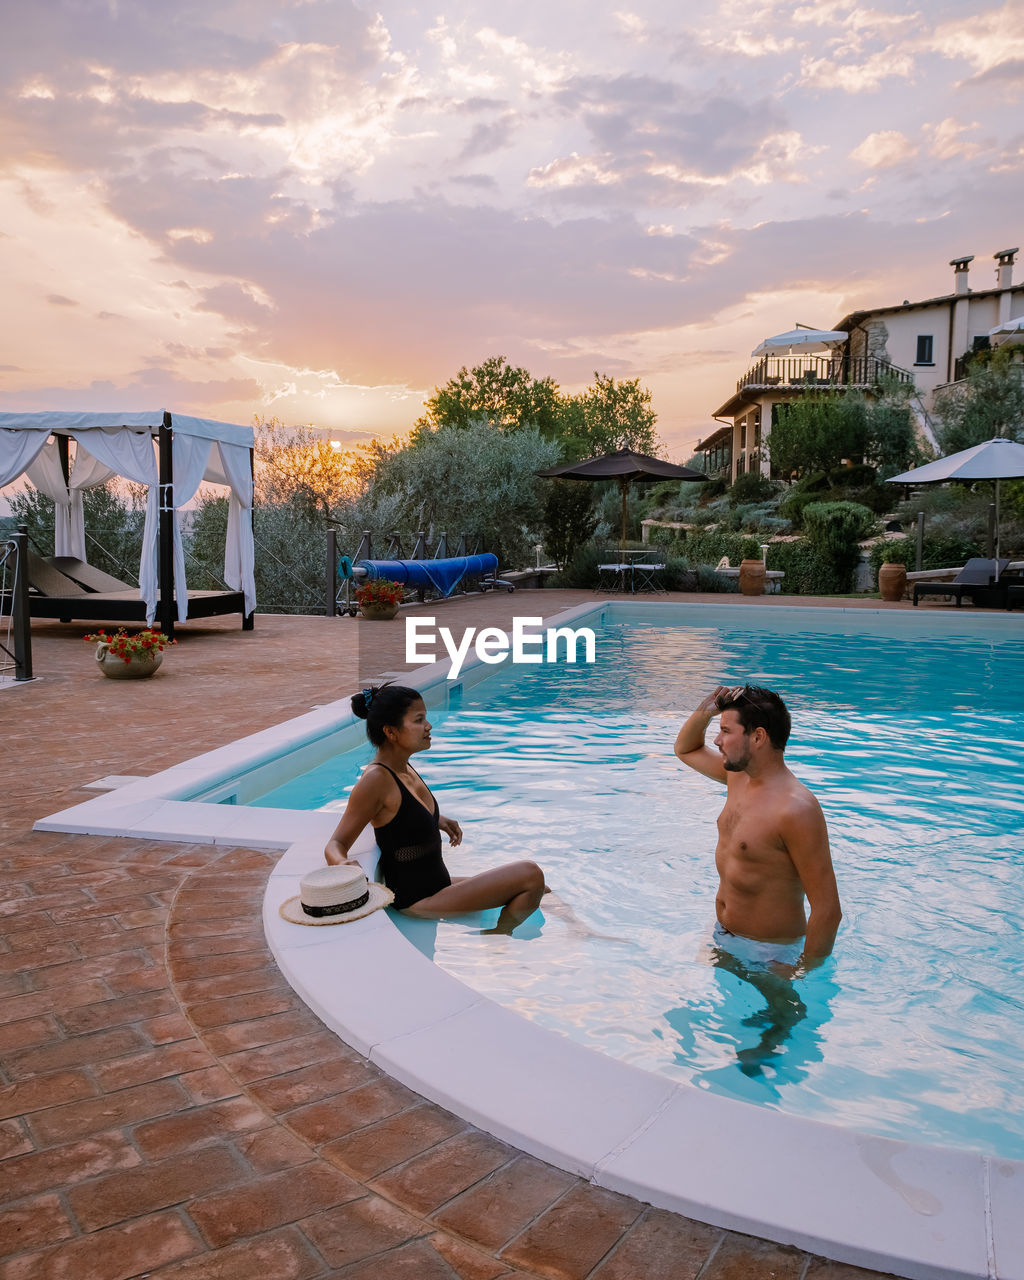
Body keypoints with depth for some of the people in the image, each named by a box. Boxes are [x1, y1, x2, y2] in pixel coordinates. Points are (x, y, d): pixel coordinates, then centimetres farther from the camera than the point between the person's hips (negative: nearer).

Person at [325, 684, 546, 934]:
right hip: (420, 901, -10)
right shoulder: (376, 779, -22)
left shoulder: (403, 768, 4)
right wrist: (344, 864, -40)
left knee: (533, 889, 17)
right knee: (531, 875, -13)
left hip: (436, 886, 10)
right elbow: (336, 844, -19)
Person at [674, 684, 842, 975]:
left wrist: (803, 973, -20)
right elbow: (686, 749, 19)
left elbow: (828, 911, -26)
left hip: (769, 953, -8)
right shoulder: (738, 776, 0)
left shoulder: (796, 810, -28)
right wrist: (704, 712, -1)